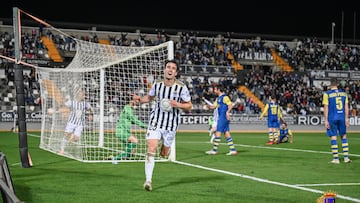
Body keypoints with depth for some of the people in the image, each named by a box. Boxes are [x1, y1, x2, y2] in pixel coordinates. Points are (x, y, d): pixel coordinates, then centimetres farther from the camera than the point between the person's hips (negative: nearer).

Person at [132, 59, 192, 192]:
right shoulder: (157, 85, -2)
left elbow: (189, 106, -3)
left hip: (171, 124, 0)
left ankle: (165, 148, 53)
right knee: (151, 150, -16)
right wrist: (140, 99, -4)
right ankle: (148, 180, -12)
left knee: (164, 154, 13)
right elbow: (149, 97, 17)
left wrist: (177, 104, -22)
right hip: (155, 121, 0)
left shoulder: (181, 87, -9)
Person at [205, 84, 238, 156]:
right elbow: (214, 106, 21)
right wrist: (208, 106, 3)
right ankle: (233, 150, 6)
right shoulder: (218, 98, 19)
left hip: (223, 117, -9)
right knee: (226, 133, 6)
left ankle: (214, 150, -1)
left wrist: (227, 112, -32)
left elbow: (230, 105, -19)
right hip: (221, 118, 9)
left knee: (218, 132, -6)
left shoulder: (224, 97, -11)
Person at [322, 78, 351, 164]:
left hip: (332, 118, -3)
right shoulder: (343, 93, 6)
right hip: (342, 117, 3)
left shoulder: (327, 94, -5)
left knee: (333, 137, 1)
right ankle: (346, 157, 10)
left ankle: (336, 158, 1)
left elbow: (326, 108, -7)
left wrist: (326, 120, -4)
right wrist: (346, 118, 10)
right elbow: (346, 107, 6)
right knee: (344, 136, 12)